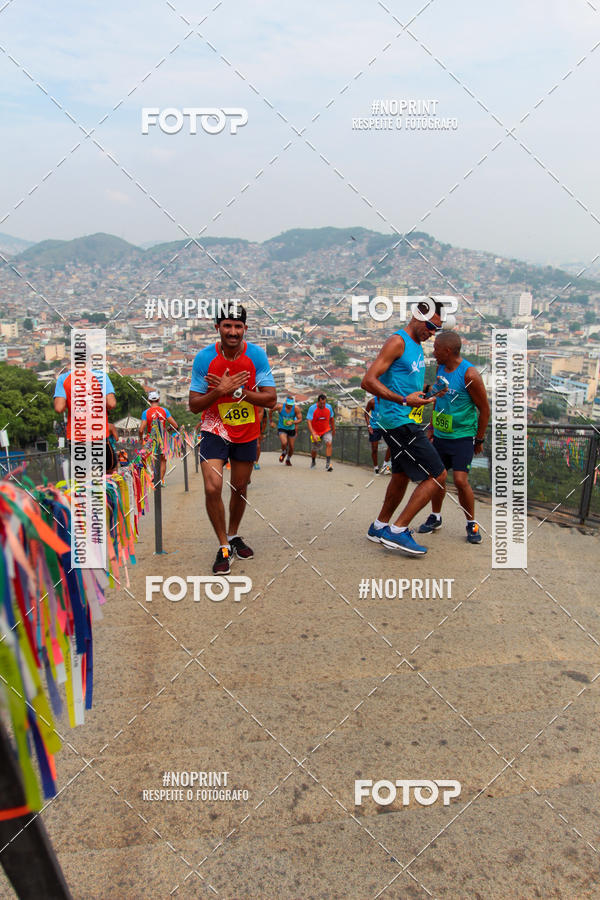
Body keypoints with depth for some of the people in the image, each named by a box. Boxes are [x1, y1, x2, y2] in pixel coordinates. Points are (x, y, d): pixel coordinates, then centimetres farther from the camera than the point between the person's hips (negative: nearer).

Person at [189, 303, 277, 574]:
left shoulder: (257, 355, -12)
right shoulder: (204, 358, -13)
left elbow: (270, 399, -13)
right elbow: (194, 404, -10)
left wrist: (236, 390, -25)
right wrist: (220, 390, -27)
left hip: (247, 432, 2)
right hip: (214, 429, -2)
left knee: (240, 488, 14)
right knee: (212, 488, -17)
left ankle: (233, 535, 39)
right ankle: (223, 546, 2)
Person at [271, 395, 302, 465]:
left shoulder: (296, 408, -16)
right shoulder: (280, 406, -16)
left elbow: (300, 419, -12)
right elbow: (271, 411, 1)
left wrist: (292, 422, -30)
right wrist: (271, 421, 5)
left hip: (291, 429, 2)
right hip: (282, 428, -2)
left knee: (291, 447, 6)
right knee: (284, 443, -26)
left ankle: (288, 459, 37)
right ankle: (283, 453, 10)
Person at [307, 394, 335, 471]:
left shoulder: (329, 407, -9)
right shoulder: (312, 408, -20)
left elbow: (332, 418, 9)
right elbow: (309, 422, -24)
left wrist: (333, 429, 19)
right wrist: (313, 434, -33)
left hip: (326, 430, 1)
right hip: (316, 432, -1)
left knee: (329, 443, -24)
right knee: (314, 449, 11)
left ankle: (328, 464, -25)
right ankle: (313, 462, 44)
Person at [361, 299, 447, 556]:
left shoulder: (417, 346, 16)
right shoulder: (398, 342, -13)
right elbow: (368, 381, -21)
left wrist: (427, 392, 9)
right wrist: (404, 400, -28)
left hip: (408, 423, 10)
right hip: (400, 422, -10)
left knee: (402, 475, 20)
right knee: (437, 476, -10)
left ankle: (379, 527, 35)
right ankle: (397, 531, -5)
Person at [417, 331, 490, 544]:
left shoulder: (469, 374, -16)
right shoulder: (440, 368, 5)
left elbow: (484, 409, -10)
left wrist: (479, 439, -6)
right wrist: (432, 428, 19)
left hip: (463, 436, -7)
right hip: (440, 435, 7)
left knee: (460, 480, -12)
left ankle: (472, 524, 6)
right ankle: (435, 517, 28)